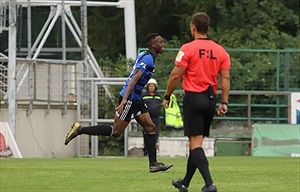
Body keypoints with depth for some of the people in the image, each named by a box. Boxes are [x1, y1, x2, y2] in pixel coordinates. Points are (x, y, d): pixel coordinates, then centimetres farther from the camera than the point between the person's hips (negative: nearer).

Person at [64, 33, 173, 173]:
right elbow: (134, 79, -25)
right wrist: (124, 100, -32)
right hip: (129, 98, -10)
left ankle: (153, 164, 5)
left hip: (136, 99, 10)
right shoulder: (147, 59, -16)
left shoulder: (144, 56, 15)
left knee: (150, 127, 5)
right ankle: (79, 130, -2)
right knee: (116, 132, -7)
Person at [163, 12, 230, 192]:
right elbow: (226, 78, 2)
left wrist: (167, 97, 2)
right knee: (197, 141, 16)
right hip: (211, 99, 6)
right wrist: (224, 103, 4)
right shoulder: (221, 51, 6)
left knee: (195, 142, -6)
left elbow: (175, 76, -9)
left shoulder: (187, 49, -8)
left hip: (193, 98, -6)